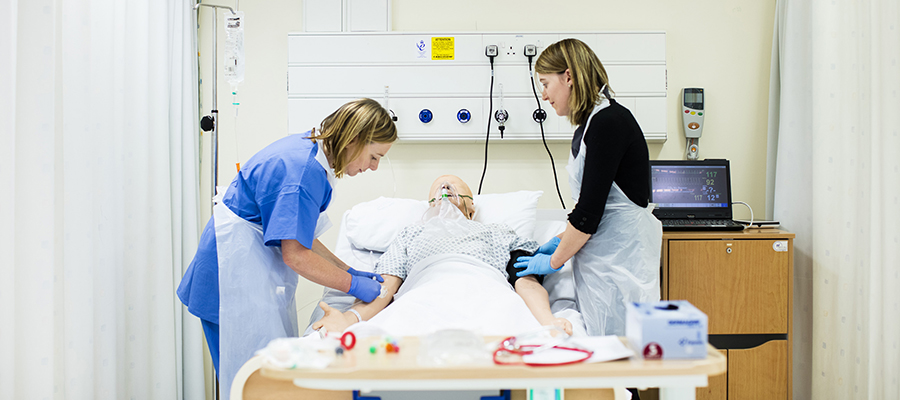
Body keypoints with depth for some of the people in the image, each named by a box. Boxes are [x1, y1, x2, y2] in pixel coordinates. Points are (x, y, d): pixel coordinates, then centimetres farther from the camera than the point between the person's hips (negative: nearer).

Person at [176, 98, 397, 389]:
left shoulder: (306, 149, 7)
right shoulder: (306, 169, -24)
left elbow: (296, 231, 12)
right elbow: (295, 253, -24)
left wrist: (347, 271, 9)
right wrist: (353, 284, -13)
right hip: (236, 265, -10)